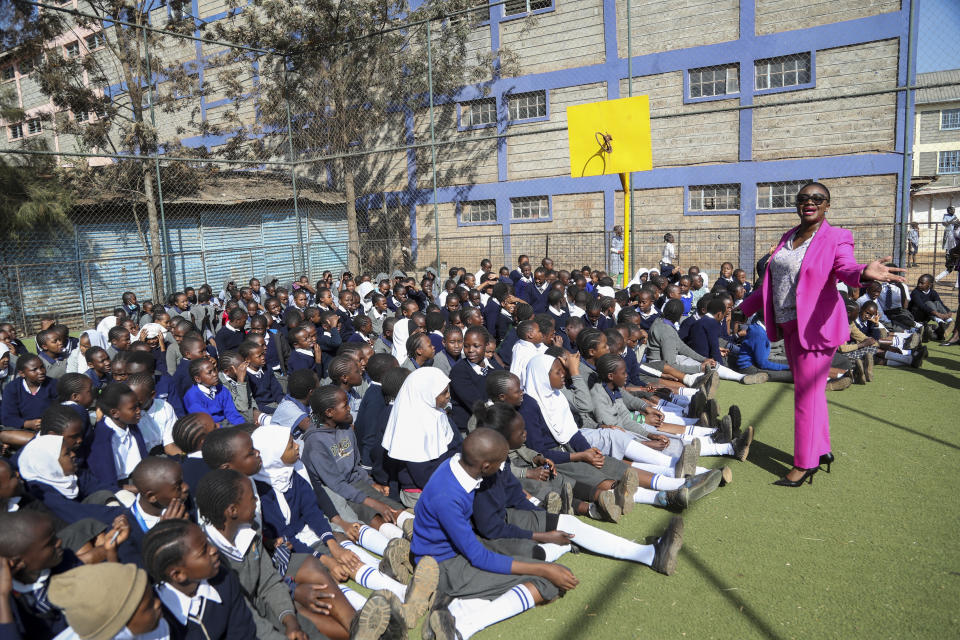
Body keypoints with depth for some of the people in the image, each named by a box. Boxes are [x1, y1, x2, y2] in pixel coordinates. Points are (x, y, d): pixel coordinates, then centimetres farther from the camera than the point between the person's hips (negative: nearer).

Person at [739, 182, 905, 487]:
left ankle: (805, 464, 6)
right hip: (789, 325, 7)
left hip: (814, 326, -7)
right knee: (809, 391, 17)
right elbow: (771, 280, 20)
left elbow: (844, 266, -25)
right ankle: (821, 450, 31)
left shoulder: (836, 238, -6)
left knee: (807, 393, -4)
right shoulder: (789, 237, 13)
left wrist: (864, 272, -49)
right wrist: (745, 308, 25)